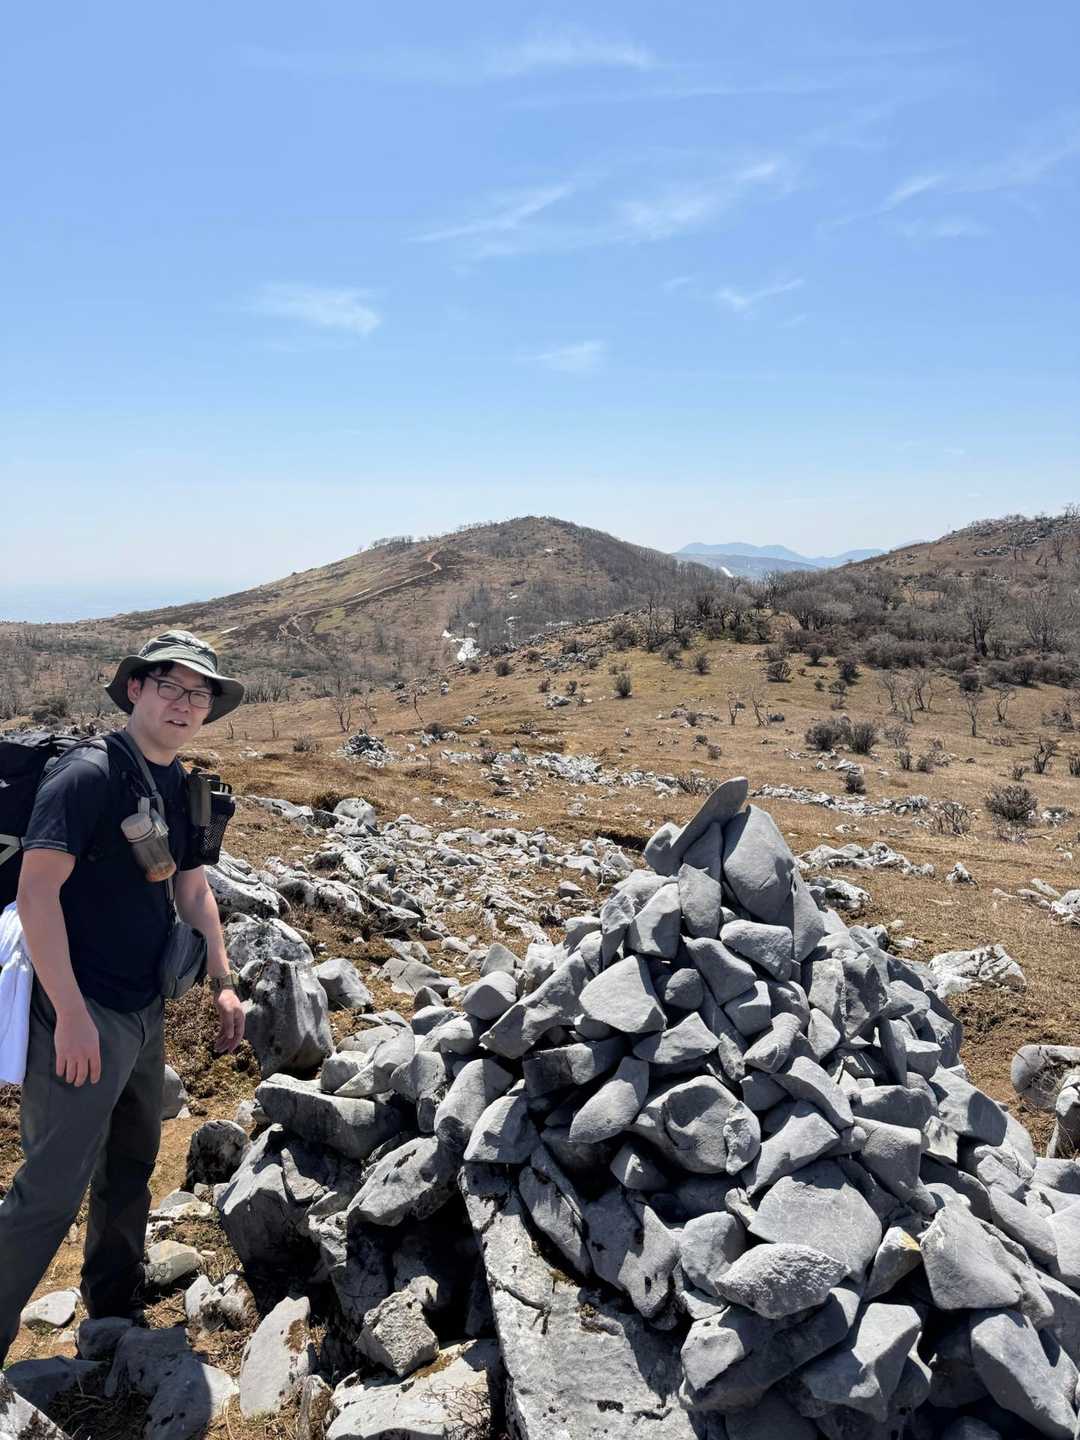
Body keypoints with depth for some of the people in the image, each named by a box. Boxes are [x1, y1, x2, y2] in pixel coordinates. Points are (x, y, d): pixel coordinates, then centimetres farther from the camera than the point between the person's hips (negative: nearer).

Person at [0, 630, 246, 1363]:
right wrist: (72, 1014, -23)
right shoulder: (87, 774, -18)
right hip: (84, 1017, -8)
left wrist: (223, 983, 10)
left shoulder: (181, 788, 6)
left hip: (147, 1013, 9)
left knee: (132, 1167, 21)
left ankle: (114, 1312, 39)